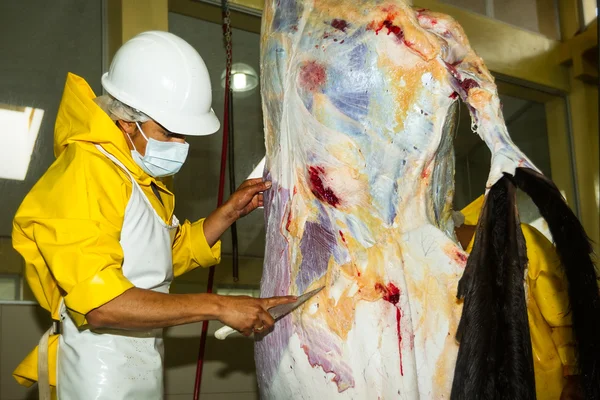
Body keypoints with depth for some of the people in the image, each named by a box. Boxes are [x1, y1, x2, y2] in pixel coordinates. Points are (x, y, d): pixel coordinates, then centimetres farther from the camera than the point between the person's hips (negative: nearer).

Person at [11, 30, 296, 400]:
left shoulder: (146, 178, 10)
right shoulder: (86, 174, -20)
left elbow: (175, 253, 17)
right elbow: (101, 304, -28)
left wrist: (231, 211, 5)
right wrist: (218, 306, -25)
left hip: (144, 366, 9)